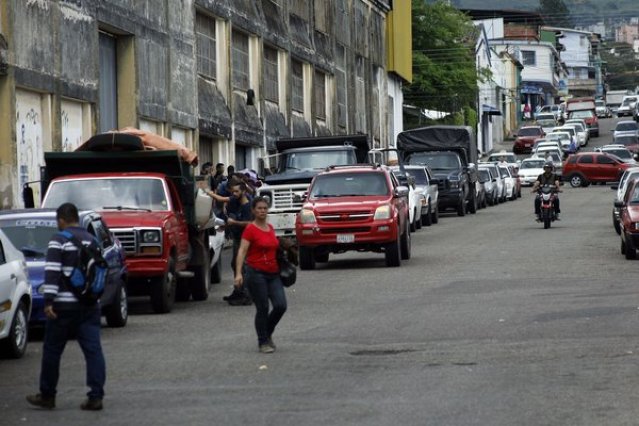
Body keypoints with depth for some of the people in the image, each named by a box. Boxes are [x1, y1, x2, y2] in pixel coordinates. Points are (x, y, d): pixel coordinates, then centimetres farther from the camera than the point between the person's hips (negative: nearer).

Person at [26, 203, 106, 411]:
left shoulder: (59, 240, -7)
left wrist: (48, 301, -18)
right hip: (89, 305, 5)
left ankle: (47, 396, 14)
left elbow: (52, 272, -15)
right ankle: (96, 396, -6)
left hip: (64, 305, -5)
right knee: (93, 350, 0)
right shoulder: (91, 240, 12)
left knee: (52, 350, 7)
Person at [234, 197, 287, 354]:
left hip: (273, 274, 6)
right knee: (262, 309, -4)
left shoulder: (270, 228, 12)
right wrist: (239, 273, -23)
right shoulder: (250, 229, -8)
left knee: (281, 305, -5)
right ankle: (263, 342, 10)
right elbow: (242, 251, -15)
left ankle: (267, 333, 19)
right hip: (256, 273, -6)